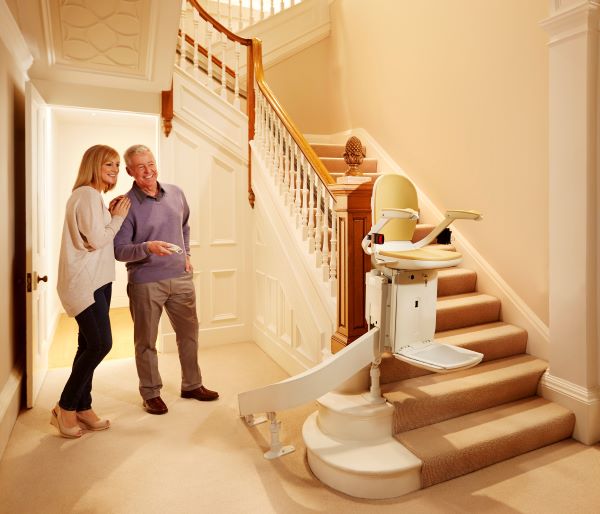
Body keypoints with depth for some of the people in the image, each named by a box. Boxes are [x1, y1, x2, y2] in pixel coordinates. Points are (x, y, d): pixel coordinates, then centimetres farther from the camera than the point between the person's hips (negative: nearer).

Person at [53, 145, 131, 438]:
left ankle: (82, 408, 20)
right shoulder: (87, 194, -11)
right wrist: (117, 217, -5)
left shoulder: (93, 196, 20)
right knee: (101, 343, -11)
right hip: (85, 282, -10)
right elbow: (96, 240, -17)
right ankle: (65, 408, 5)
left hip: (97, 281, 10)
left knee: (90, 345, 11)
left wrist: (112, 215, 6)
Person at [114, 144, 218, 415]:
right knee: (146, 341, 8)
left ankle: (192, 385, 33)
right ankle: (151, 393, 28)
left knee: (189, 333, 14)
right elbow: (119, 250, -14)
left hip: (180, 278, 5)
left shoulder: (176, 193, 5)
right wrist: (148, 247, -30)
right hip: (145, 283, -4)